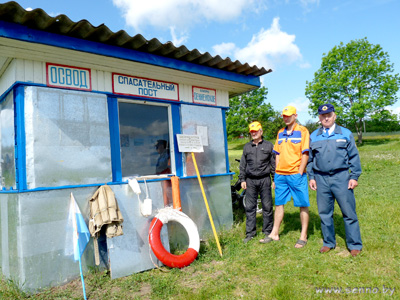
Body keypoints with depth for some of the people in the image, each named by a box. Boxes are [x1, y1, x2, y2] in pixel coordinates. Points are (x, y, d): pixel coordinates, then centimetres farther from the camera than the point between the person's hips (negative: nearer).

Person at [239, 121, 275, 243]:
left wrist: (275, 179, 1)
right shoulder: (247, 147, 13)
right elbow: (243, 164, 14)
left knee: (267, 207, 3)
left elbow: (274, 163, 6)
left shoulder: (269, 145, 6)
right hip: (250, 180, 2)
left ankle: (267, 231, 16)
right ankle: (250, 233, 13)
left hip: (264, 180, -2)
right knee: (250, 207, 4)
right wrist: (242, 179, 8)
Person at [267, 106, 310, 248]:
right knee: (279, 204, 11)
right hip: (280, 175, 6)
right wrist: (276, 175, 11)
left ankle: (303, 236, 14)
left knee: (303, 205, 3)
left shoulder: (302, 131, -2)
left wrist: (299, 173, -13)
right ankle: (274, 234, 21)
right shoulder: (280, 133, 14)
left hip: (296, 175, -5)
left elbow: (305, 154, -7)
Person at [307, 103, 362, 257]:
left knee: (349, 212, 0)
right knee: (325, 213, 8)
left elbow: (354, 156, 7)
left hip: (341, 177, -2)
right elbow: (310, 159, 17)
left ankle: (355, 245, 15)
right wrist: (311, 177, 9)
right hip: (321, 179, 2)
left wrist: (354, 176, 0)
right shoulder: (314, 136, 12)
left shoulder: (345, 133, 8)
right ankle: (329, 243, 23)